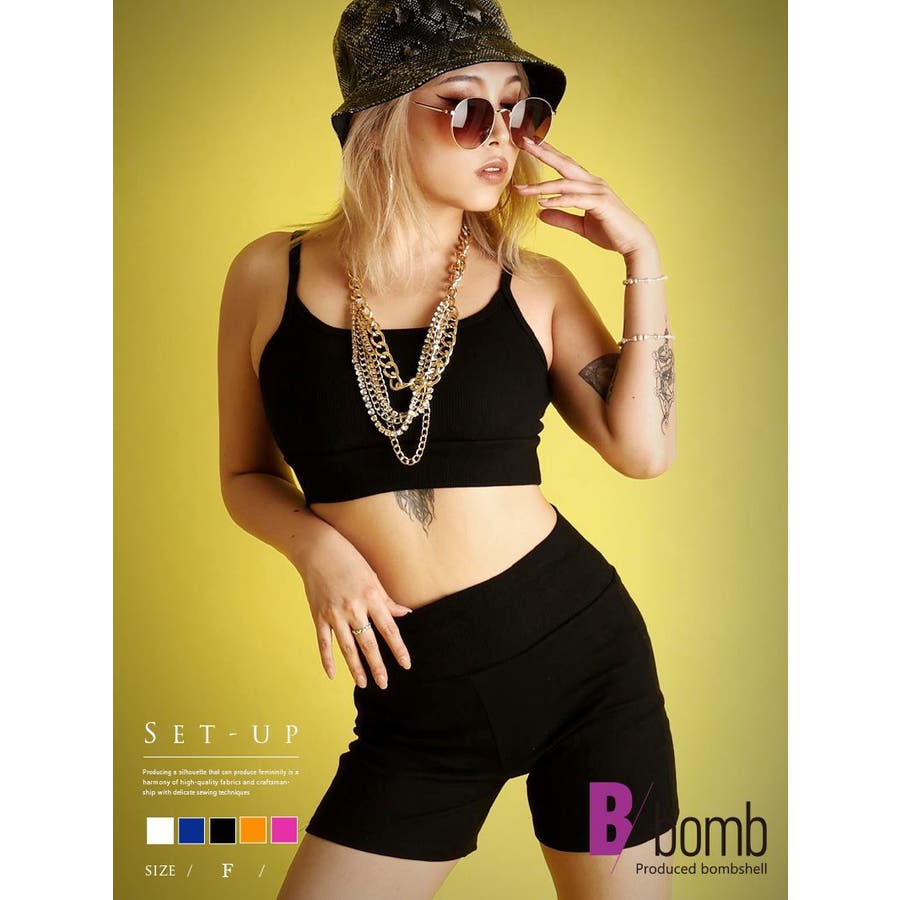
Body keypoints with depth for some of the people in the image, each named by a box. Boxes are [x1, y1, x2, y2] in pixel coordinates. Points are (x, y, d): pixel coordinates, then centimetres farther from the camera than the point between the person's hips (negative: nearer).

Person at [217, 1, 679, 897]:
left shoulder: (534, 281, 0)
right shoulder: (271, 274, -1)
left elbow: (643, 448, -8)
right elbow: (247, 474, 8)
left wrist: (642, 261, -9)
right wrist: (316, 545, -11)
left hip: (581, 648, 1)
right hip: (413, 696, 0)